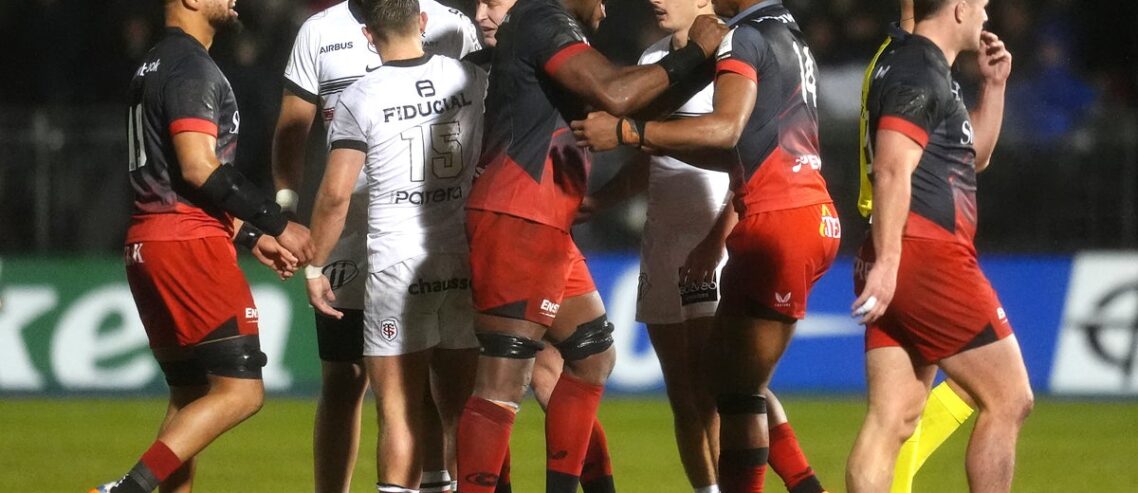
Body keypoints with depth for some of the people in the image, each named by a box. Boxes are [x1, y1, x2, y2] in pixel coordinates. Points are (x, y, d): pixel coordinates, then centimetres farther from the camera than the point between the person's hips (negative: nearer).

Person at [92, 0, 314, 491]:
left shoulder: (156, 67, 21)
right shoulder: (192, 68, -10)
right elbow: (199, 169, -19)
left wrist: (252, 237, 21)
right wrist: (277, 223, -13)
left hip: (147, 243, 10)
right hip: (188, 243, -10)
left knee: (190, 396, 13)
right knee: (240, 391, -11)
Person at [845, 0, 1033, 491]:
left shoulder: (927, 68, 22)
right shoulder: (918, 72, -10)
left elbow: (975, 155, 33)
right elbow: (892, 170, -20)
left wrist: (993, 84, 21)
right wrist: (886, 261, -27)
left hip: (899, 267, 10)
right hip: (929, 257, -10)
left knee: (892, 418, 2)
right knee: (1009, 399, -3)